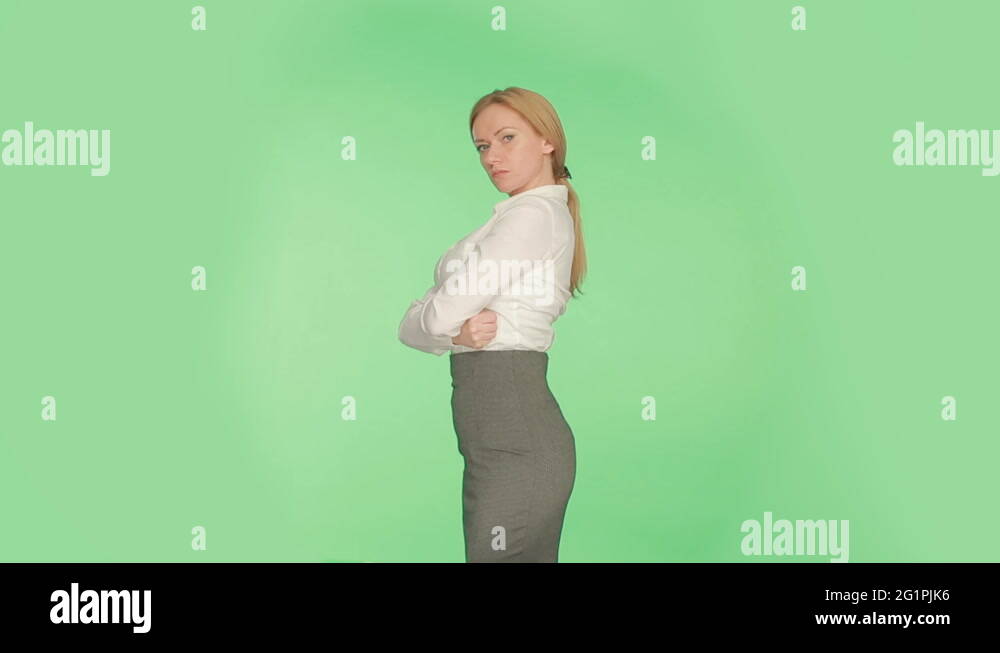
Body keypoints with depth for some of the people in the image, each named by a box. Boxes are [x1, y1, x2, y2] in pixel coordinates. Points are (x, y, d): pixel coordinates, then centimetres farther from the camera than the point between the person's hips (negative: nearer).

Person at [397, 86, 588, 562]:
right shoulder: (514, 218, 19)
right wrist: (459, 332, -8)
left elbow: (438, 316, -14)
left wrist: (453, 325, 7)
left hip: (515, 445, -9)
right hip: (503, 439, 9)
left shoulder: (533, 215, -10)